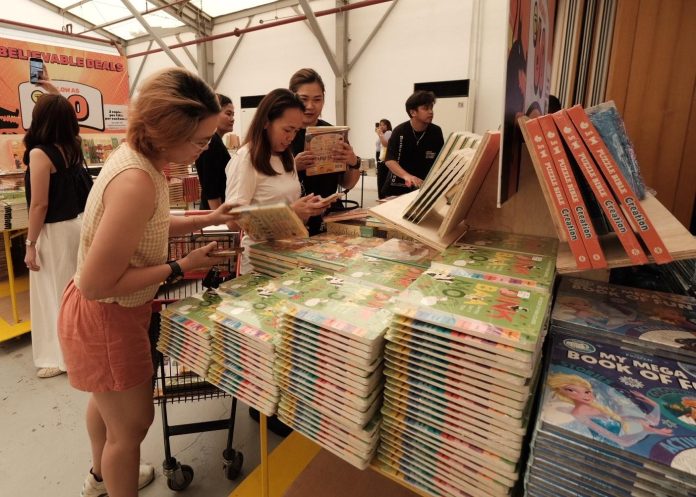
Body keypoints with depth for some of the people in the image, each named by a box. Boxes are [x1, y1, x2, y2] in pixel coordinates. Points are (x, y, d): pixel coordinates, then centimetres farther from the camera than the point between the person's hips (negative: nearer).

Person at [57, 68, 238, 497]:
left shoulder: (137, 155, -4)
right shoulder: (136, 181, -34)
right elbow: (96, 283, -30)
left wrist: (205, 220, 0)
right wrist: (181, 268, -24)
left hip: (111, 312, 10)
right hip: (104, 318, -10)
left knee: (107, 401, 31)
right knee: (132, 423, 10)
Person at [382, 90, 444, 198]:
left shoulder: (436, 131, -1)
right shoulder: (400, 131, -11)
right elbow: (390, 160, -22)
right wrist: (406, 176, -40)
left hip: (423, 187, 2)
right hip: (397, 188, -2)